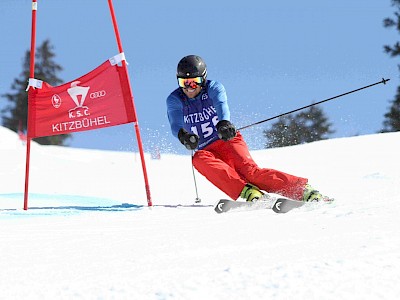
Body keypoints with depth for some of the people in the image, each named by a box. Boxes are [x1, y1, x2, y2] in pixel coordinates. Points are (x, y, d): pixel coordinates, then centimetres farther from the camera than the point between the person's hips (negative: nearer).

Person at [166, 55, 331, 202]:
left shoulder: (213, 88, -2)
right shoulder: (174, 100, 2)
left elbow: (222, 104, -25)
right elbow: (175, 123, -18)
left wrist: (224, 123, -49)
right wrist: (182, 134, -43)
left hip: (228, 141, -2)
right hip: (206, 151, 2)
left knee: (250, 171, -29)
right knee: (199, 160, -35)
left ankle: (305, 191, -36)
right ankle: (246, 191, -48)